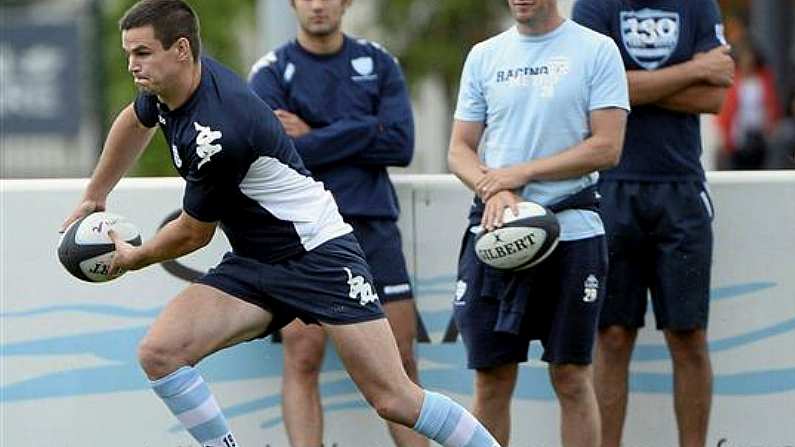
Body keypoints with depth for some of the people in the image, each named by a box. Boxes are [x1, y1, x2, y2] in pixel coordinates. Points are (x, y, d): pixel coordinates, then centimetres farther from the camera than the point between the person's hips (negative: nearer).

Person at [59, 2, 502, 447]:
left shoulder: (216, 134, -28)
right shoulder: (166, 81, -3)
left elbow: (194, 234, -13)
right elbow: (136, 121, 24)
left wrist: (133, 258, 7)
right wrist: (94, 197, 30)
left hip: (318, 253, -8)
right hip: (253, 262, 8)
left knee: (394, 400, -13)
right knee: (159, 353, -13)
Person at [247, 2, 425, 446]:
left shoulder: (378, 64, 10)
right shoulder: (272, 72, 2)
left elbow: (401, 145, -3)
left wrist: (315, 138, -7)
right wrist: (363, 131, -10)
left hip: (373, 226, 2)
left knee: (400, 360, 1)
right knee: (303, 359, -10)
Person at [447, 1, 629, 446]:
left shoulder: (597, 50, 0)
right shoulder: (484, 56, 12)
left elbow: (607, 146, -6)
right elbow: (460, 149, 12)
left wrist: (520, 173, -11)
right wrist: (494, 190, -9)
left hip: (571, 229, -3)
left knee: (571, 376, 0)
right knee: (492, 378, 3)